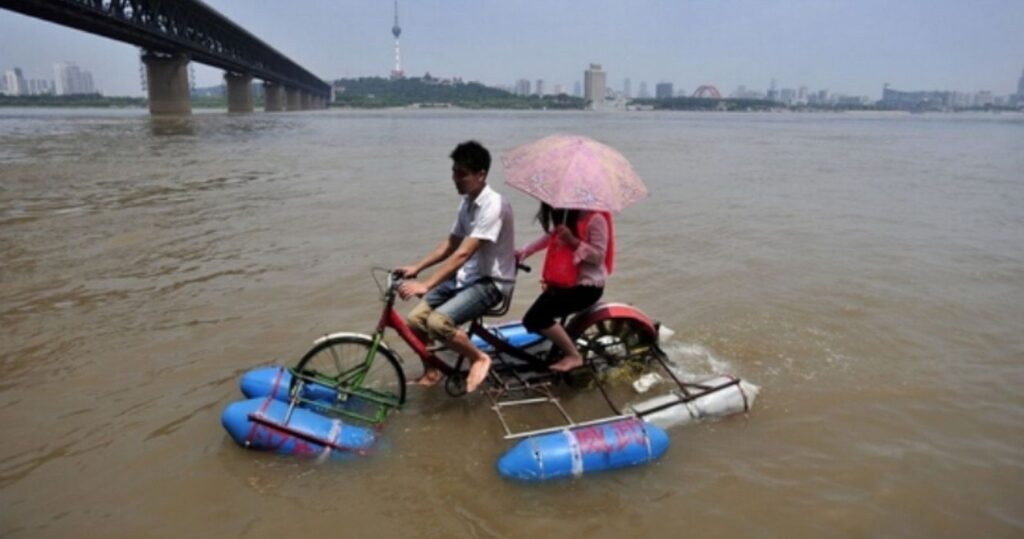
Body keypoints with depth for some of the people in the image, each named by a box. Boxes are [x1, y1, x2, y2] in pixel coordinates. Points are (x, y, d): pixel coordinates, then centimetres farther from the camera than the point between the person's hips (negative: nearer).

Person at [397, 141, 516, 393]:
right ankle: (431, 372, 21)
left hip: (491, 282, -8)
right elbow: (450, 244, 14)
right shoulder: (467, 202, 6)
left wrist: (425, 285, -34)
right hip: (466, 276, 8)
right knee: (415, 318, -3)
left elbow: (463, 254, -30)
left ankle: (479, 358, -3)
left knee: (438, 322, -28)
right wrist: (416, 267, 3)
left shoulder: (493, 206, -23)